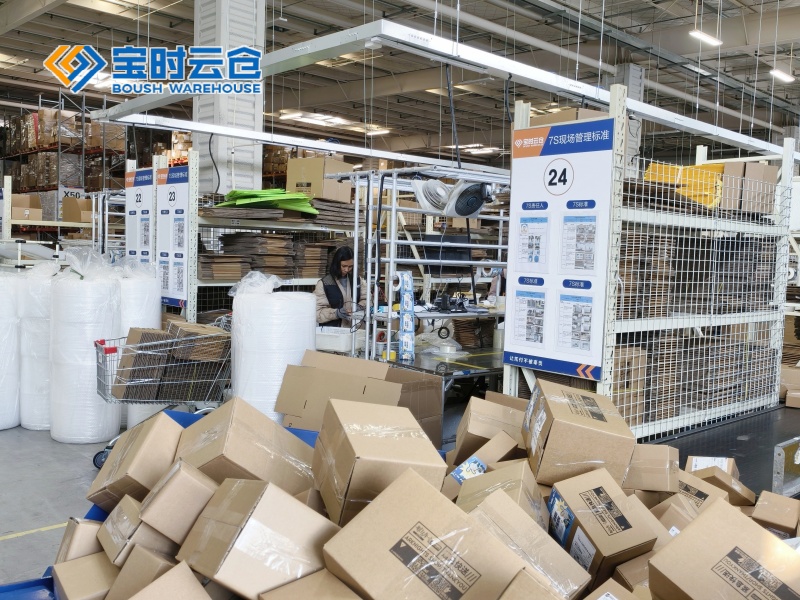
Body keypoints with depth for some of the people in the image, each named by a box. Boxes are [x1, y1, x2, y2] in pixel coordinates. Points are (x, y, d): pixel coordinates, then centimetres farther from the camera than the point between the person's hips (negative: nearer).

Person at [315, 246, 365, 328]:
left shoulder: (357, 280, 12)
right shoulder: (324, 283, 0)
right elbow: (318, 312, -4)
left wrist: (360, 307, -6)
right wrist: (336, 313, -18)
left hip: (354, 328, 3)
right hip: (331, 330, -3)